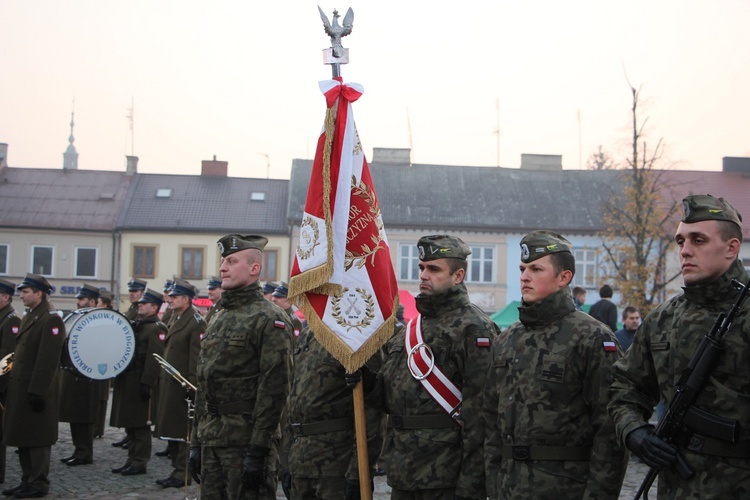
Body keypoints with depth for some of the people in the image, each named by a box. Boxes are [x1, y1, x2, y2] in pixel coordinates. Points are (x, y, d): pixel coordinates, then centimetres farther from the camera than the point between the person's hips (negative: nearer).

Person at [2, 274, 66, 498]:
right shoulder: (29, 317, 15)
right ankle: (27, 481, 22)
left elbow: (48, 358, -20)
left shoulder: (51, 319, -15)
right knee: (22, 437, 13)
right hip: (21, 387, 9)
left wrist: (37, 391, -22)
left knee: (37, 439, -1)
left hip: (37, 390, -9)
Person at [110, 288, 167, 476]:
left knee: (140, 425, -3)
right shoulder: (135, 325, 18)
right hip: (127, 381, 9)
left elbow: (154, 357, -19)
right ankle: (132, 459, 21)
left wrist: (146, 383, -23)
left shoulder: (157, 328, -11)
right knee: (130, 425, 13)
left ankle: (140, 463, 3)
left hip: (140, 382, -9)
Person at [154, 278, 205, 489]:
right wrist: (163, 380, 15)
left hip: (183, 385, -9)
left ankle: (183, 474, 4)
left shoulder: (196, 323, -14)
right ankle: (177, 469, 22)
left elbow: (197, 357, -18)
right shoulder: (176, 319, 15)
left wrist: (192, 385, -21)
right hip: (169, 383, 9)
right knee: (171, 430, 14)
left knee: (183, 431, -2)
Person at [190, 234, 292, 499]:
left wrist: (258, 450, -20)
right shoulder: (219, 318, 16)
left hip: (245, 436, -8)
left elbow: (274, 388, -16)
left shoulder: (269, 318, -10)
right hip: (211, 437, 8)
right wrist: (196, 442, 15)